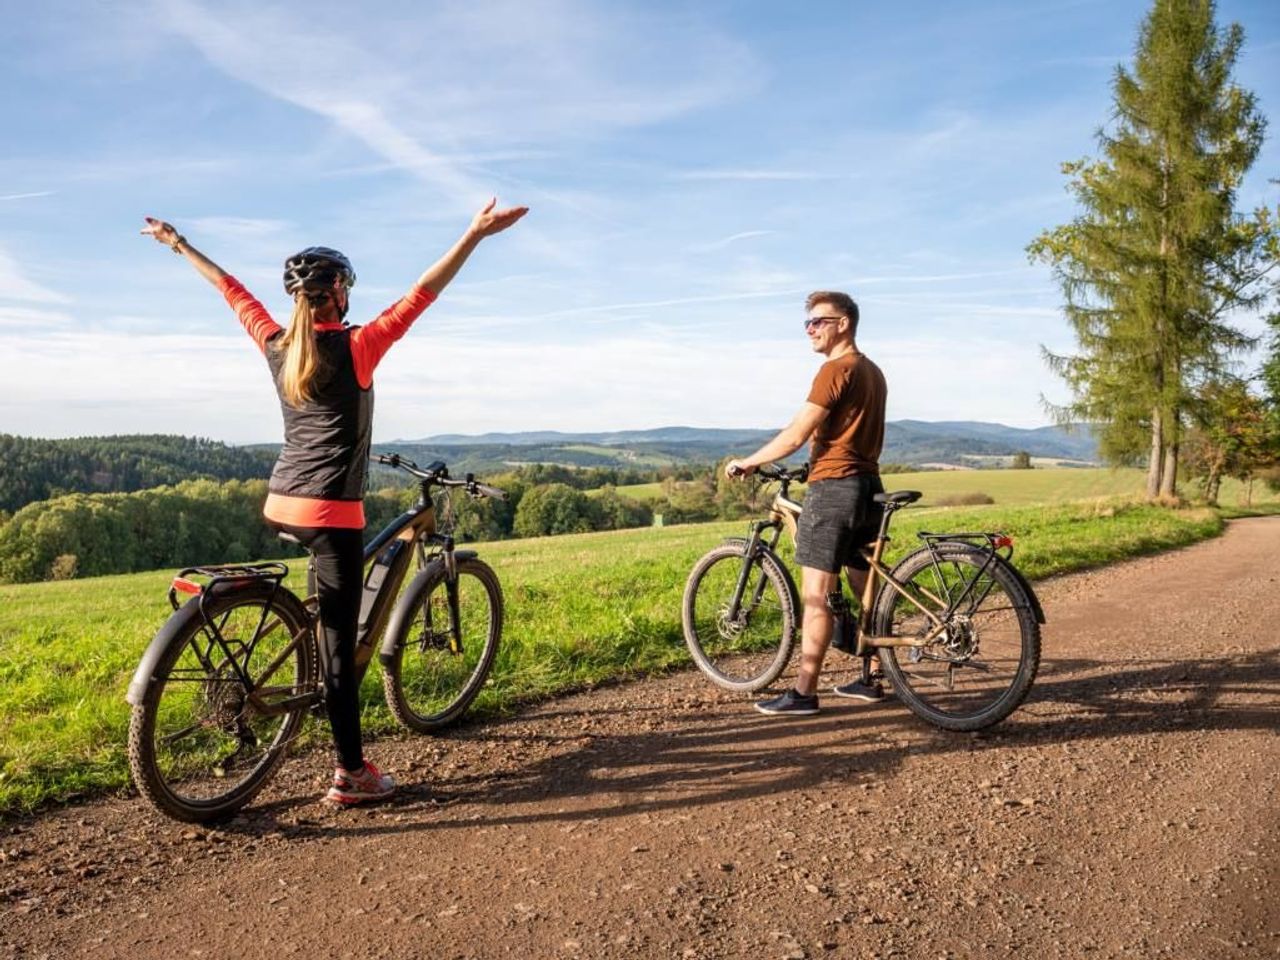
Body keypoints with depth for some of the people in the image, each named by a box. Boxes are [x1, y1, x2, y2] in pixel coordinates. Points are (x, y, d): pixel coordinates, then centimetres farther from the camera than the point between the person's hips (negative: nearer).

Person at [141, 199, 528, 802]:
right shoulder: (355, 347, -11)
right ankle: (352, 775, 6)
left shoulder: (275, 346, 6)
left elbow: (232, 290, 21)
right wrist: (475, 235, -20)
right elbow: (420, 296, -18)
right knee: (339, 640, -3)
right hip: (330, 512, -7)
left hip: (280, 507, 7)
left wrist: (178, 244, 38)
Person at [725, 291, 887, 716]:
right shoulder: (872, 371, 17)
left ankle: (803, 693, -3)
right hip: (868, 485, 10)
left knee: (817, 595, -7)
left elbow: (796, 435, -17)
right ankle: (873, 679, 23)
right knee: (865, 589, 14)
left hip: (834, 488, -10)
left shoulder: (836, 368, -12)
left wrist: (745, 463, -8)